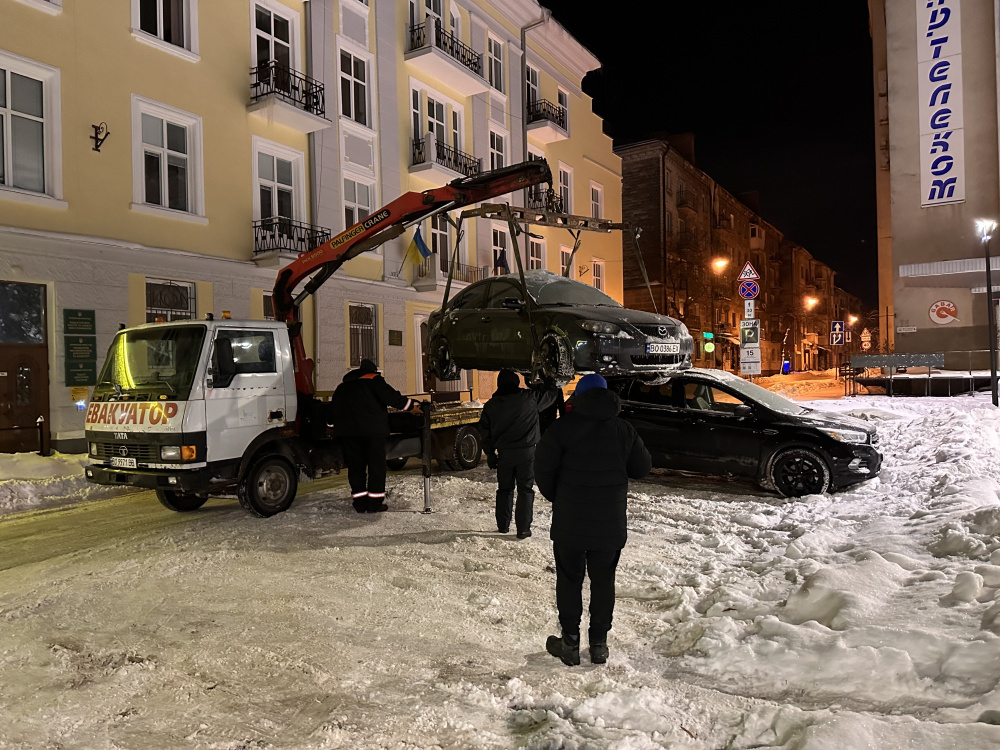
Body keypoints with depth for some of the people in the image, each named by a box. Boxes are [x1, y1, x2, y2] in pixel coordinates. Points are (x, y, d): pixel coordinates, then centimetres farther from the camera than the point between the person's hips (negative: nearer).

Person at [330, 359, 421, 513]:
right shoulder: (373, 380, 1)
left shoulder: (343, 387, 21)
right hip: (373, 430, -5)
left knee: (355, 465, 11)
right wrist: (412, 406, -1)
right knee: (376, 464, 3)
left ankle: (359, 502, 11)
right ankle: (374, 502, 3)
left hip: (347, 431, 5)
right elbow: (391, 396, -9)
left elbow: (333, 408, 21)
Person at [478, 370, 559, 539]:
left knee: (504, 489, 16)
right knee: (525, 489, 5)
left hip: (504, 453, 3)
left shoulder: (491, 405, 3)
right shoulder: (530, 397, -7)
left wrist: (490, 453, 14)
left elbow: (484, 431, 7)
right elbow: (550, 395, 9)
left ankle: (503, 525, 22)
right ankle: (523, 528, 4)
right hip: (526, 452, -3)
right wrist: (550, 383, 31)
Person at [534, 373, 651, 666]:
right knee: (603, 582, 14)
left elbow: (543, 468, -9)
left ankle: (570, 642, 16)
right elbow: (642, 468, 8)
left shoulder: (564, 427, -8)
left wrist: (555, 497, 7)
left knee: (569, 580, 10)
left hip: (569, 521, -2)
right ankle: (599, 643, 21)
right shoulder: (624, 429, 2)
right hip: (611, 523, 3)